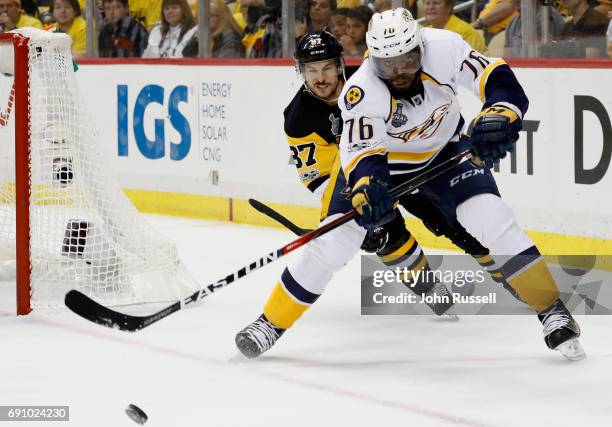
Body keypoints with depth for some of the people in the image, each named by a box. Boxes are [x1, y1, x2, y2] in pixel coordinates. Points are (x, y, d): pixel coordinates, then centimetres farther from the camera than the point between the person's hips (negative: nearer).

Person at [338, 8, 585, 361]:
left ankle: (552, 312, -12)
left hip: (446, 150, -1)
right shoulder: (361, 92, -33)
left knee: (490, 219, -17)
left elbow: (498, 80, -24)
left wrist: (498, 117, -44)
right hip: (386, 162, 1)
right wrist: (366, 187, -61)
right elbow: (361, 151, -40)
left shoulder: (443, 48, -29)